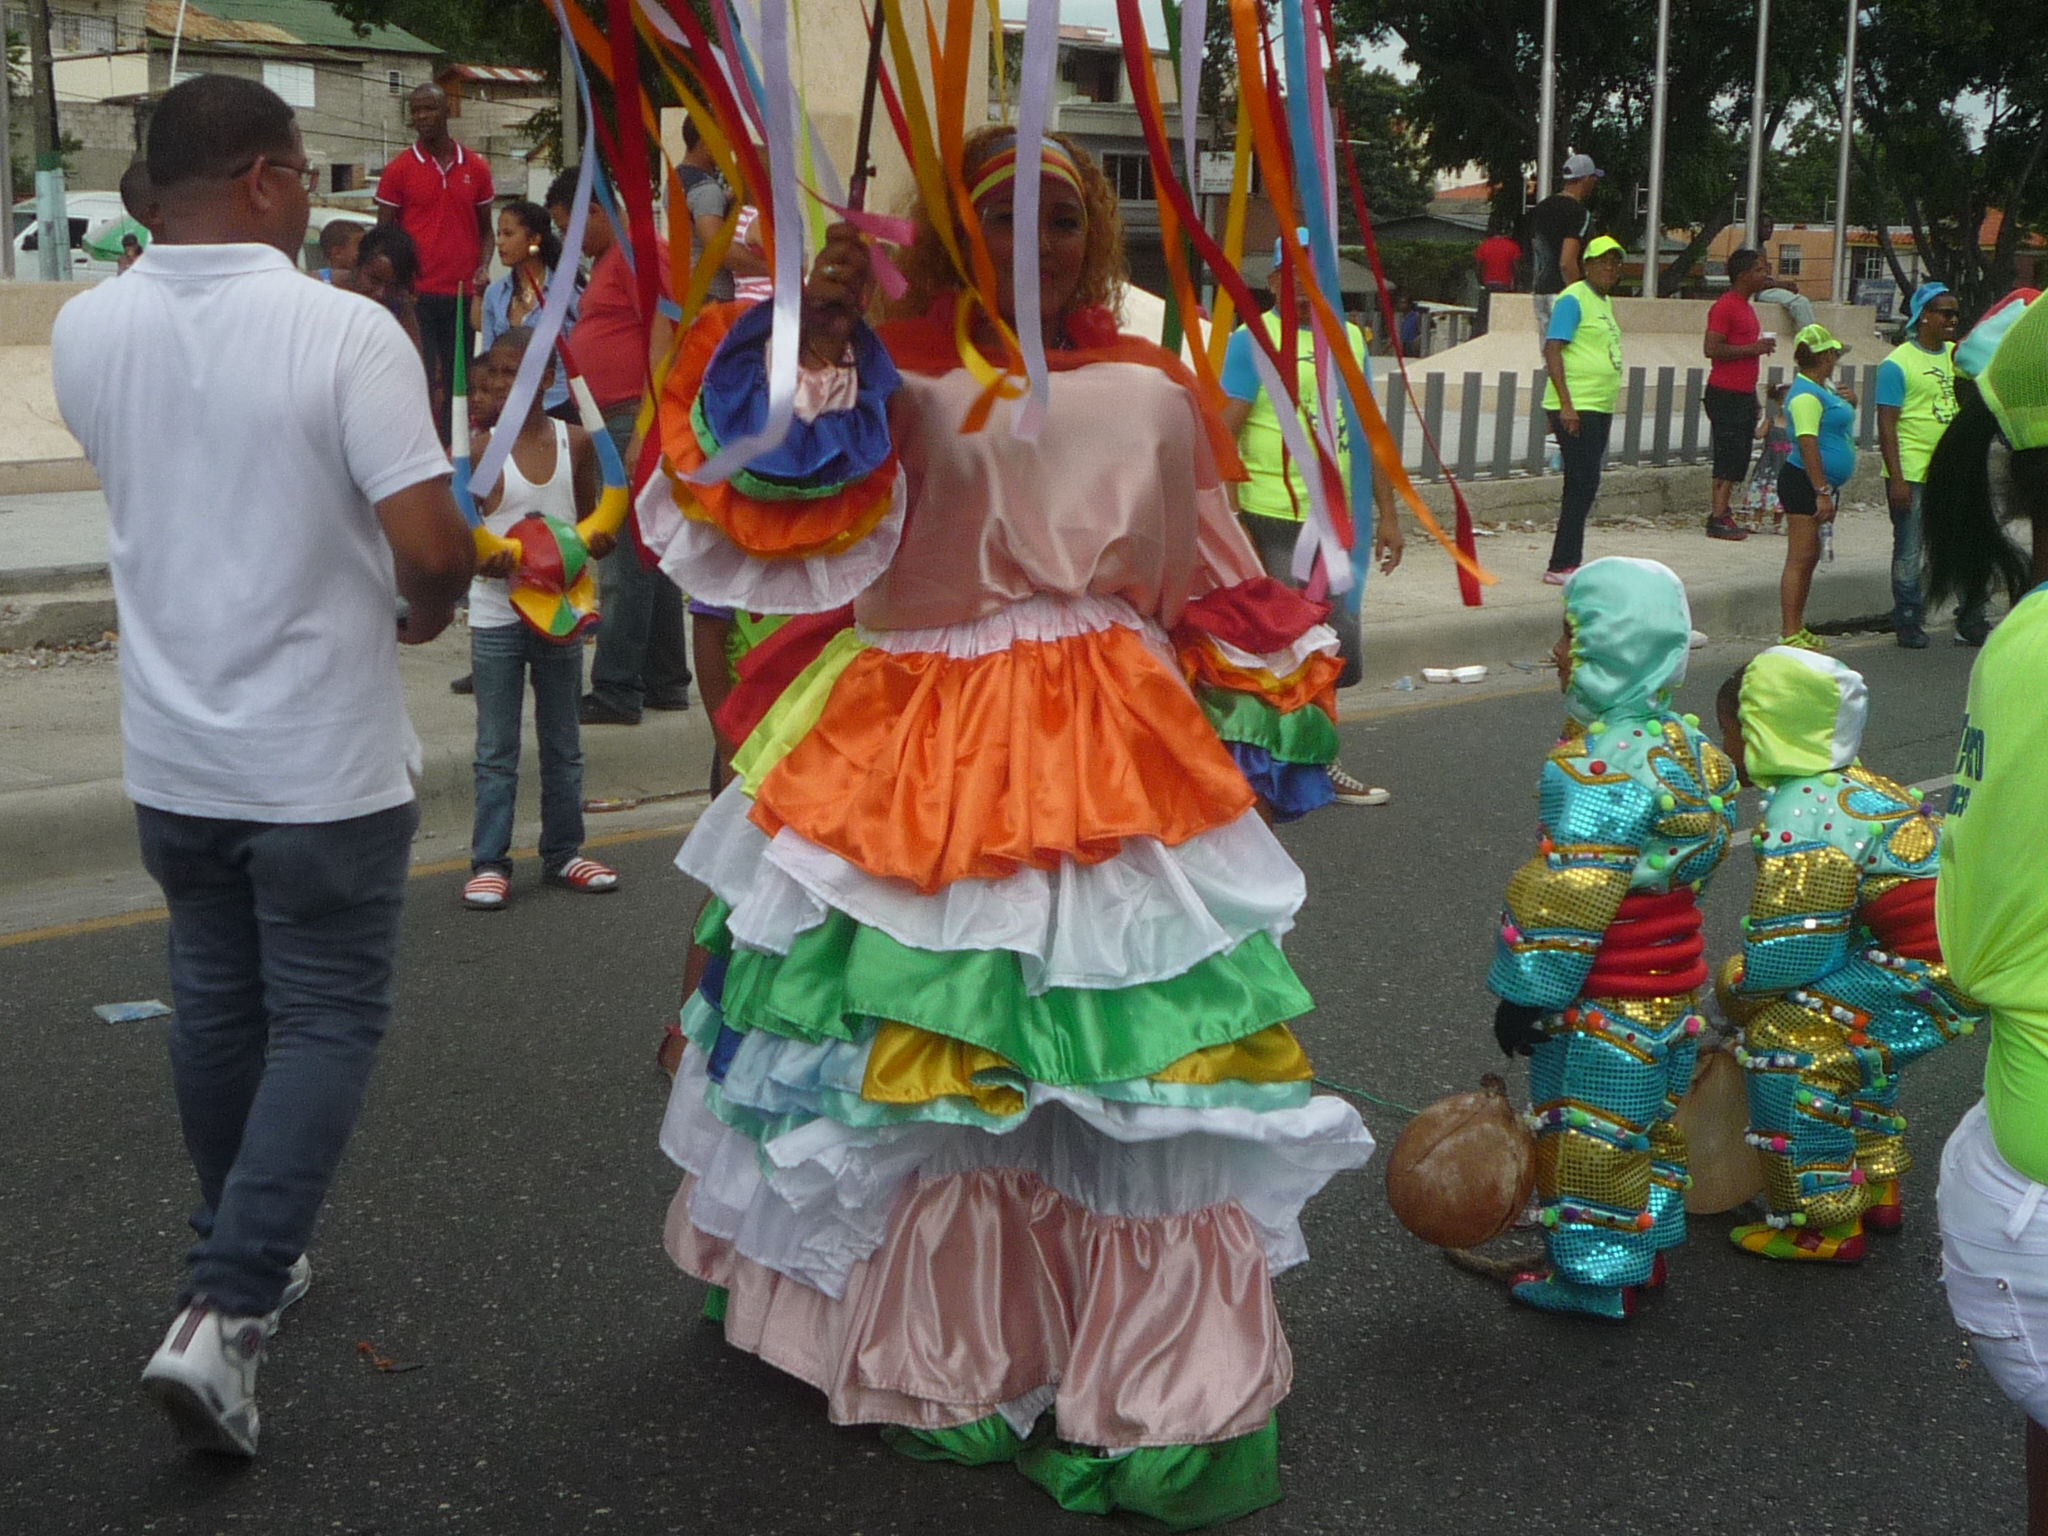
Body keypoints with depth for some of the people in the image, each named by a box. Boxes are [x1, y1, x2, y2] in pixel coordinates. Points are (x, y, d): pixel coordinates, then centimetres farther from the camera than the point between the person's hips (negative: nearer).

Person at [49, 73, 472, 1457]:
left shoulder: (86, 331, -2)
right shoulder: (346, 331, -18)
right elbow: (433, 548, -22)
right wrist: (429, 606, 0)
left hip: (171, 754, 5)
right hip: (322, 759, -5)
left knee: (218, 1004, 20)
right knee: (328, 1021, 6)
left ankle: (248, 1259, 37)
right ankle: (224, 1314, -3)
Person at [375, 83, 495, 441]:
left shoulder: (475, 168, 10)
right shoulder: (397, 169, 3)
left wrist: (483, 268, 0)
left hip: (463, 294, 3)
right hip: (417, 294, -3)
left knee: (458, 382, 6)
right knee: (420, 383, -6)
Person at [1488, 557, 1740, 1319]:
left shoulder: (1595, 768, -24)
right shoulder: (1685, 744, 5)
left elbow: (1571, 898, -25)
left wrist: (1526, 992, -16)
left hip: (1605, 1001, -9)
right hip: (1671, 986, 9)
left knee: (1589, 1132, 4)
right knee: (1650, 1115, 21)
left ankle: (1594, 1273, 15)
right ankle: (1644, 1248, 35)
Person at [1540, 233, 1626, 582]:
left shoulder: (1604, 302, 18)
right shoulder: (1574, 299, -10)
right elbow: (1552, 349, -17)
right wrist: (1566, 405, -23)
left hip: (1600, 408, 9)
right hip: (1575, 409, -9)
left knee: (1583, 488, 11)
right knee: (1582, 486, -12)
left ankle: (1567, 563, 16)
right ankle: (1561, 566, -8)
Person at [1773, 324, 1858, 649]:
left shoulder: (1823, 388, 15)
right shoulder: (1805, 394, -16)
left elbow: (1838, 423, 31)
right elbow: (1807, 443, -23)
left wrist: (1849, 403, 9)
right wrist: (1822, 492, -27)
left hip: (1821, 483, 11)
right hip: (1804, 483, -11)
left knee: (1810, 559, 13)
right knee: (1800, 559, -11)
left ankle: (1797, 628, 18)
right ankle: (1789, 634, -12)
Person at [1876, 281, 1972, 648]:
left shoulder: (1957, 355, 12)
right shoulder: (1897, 363, -8)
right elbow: (1886, 425, -11)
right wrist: (1896, 479, -17)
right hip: (1912, 475, -6)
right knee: (1909, 552, 3)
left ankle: (1970, 622, 17)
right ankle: (1908, 623, 14)